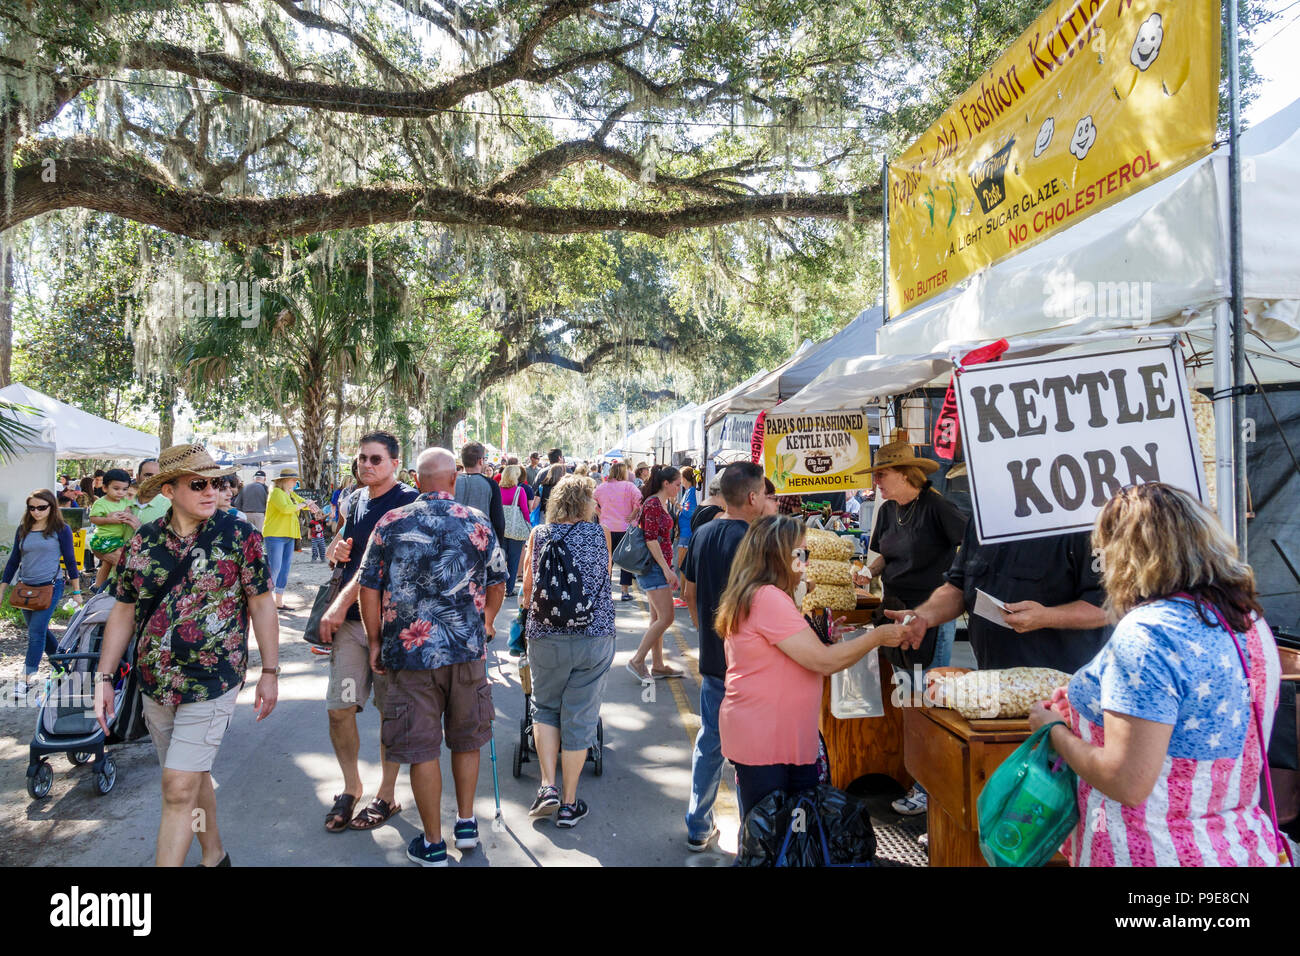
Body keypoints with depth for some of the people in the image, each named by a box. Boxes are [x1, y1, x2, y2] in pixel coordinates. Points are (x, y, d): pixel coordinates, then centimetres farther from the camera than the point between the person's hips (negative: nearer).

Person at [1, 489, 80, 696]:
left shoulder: (61, 530, -4)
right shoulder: (23, 529, 7)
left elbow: (70, 561, -1)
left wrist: (76, 592, -1)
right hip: (26, 588, 5)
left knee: (36, 632, -10)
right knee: (38, 631, 14)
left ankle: (27, 679, -5)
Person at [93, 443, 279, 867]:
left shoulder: (238, 534, -9)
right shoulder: (143, 541, 1)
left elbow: (261, 603, -5)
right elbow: (124, 610, 9)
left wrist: (270, 671, -6)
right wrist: (104, 677, 5)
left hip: (211, 684, -5)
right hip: (155, 684, 5)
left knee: (180, 788, -6)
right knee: (194, 776, 19)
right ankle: (214, 856, 38)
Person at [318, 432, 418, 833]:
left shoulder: (407, 502, -10)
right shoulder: (353, 500, 12)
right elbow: (338, 547, 26)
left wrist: (340, 604, -19)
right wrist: (334, 549, 2)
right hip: (349, 619, 6)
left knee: (392, 711, 6)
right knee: (339, 708, 4)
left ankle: (386, 795, 21)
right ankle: (351, 786, 25)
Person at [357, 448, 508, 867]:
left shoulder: (390, 524, -4)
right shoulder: (477, 523, -1)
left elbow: (369, 588, -2)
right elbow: (497, 583, 8)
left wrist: (375, 642, 9)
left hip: (410, 652, -1)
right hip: (468, 650, 2)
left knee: (422, 750, 8)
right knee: (467, 740, 20)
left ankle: (433, 844, 19)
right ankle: (467, 823, 31)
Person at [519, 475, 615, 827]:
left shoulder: (539, 535, 1)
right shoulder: (600, 533, 2)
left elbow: (527, 593, 8)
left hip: (545, 636, 0)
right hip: (595, 635, 0)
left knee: (544, 708, 20)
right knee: (579, 716, 9)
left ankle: (547, 786, 10)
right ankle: (569, 803, 17)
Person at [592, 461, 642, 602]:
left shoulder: (601, 487, 4)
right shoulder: (629, 486, -7)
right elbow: (639, 500, -19)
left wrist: (601, 514, 10)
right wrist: (633, 515, -9)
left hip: (606, 528, 3)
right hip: (624, 528, -3)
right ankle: (625, 592, 8)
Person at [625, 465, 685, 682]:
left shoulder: (662, 503, 15)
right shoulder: (653, 504, -15)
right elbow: (650, 540, -20)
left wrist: (668, 569, 23)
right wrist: (666, 568, -20)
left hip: (659, 566, 10)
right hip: (653, 566, -10)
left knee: (657, 618, 12)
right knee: (666, 618, -10)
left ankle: (658, 666, 18)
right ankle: (637, 661, -2)